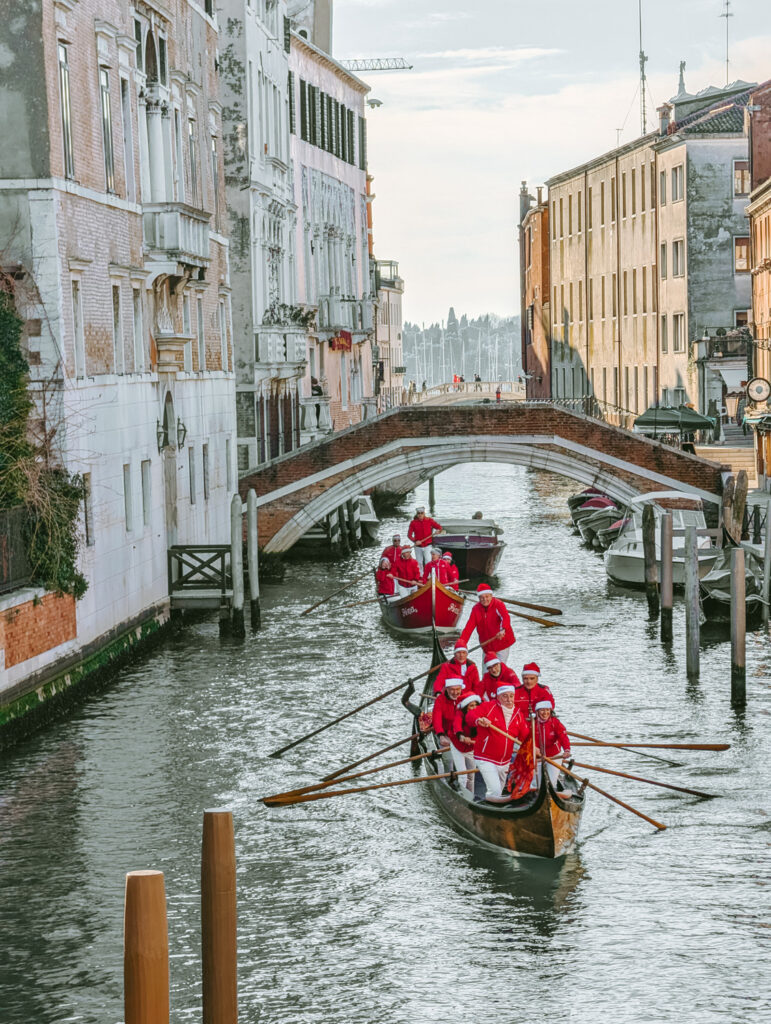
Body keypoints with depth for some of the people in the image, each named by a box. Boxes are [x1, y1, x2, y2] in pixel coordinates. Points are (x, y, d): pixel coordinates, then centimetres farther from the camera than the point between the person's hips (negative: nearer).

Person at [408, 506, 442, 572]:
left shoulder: (429, 520, -1)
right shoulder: (413, 523, 0)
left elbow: (439, 527, 5)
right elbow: (409, 534, -3)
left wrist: (438, 530, -19)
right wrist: (415, 541, -20)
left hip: (427, 546, -2)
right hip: (418, 547, 2)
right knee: (419, 563, 8)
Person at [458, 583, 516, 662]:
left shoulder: (498, 605, -15)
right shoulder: (476, 609, -3)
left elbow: (506, 618, -34)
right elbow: (469, 627, -7)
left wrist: (502, 630, -55)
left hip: (502, 643, -4)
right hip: (487, 646, 4)